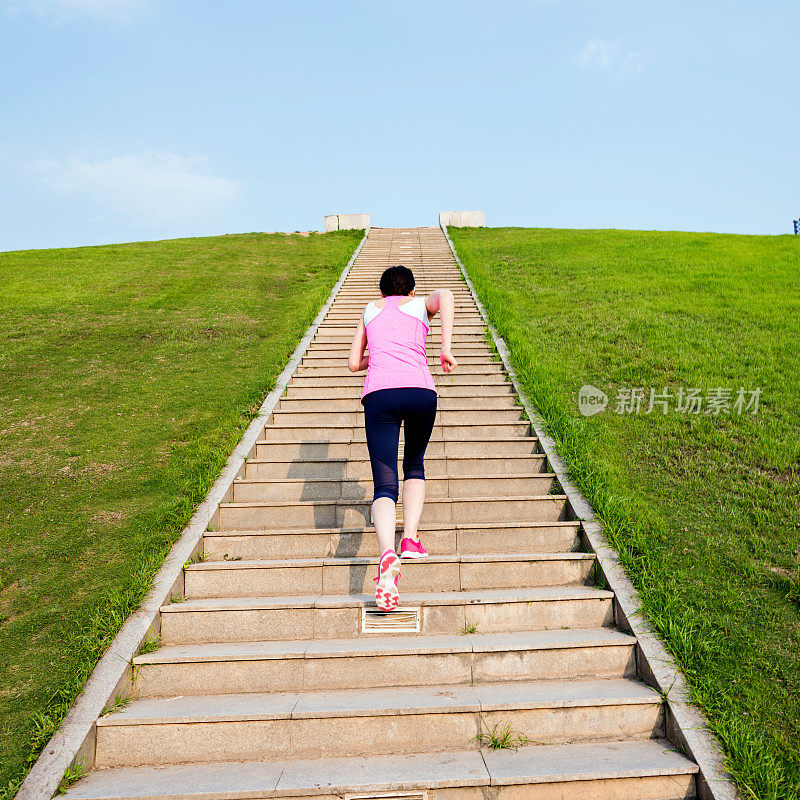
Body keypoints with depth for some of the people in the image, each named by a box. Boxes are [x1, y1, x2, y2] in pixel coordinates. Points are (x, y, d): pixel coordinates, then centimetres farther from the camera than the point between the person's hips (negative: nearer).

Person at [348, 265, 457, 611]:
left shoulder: (370, 310, 28)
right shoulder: (421, 304, 22)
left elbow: (354, 364, 26)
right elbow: (445, 295, -3)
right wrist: (447, 347, -7)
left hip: (379, 394, 0)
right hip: (420, 390, 0)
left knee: (385, 486, -5)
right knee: (415, 463, 26)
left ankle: (387, 554, -31)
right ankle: (410, 538, 11)